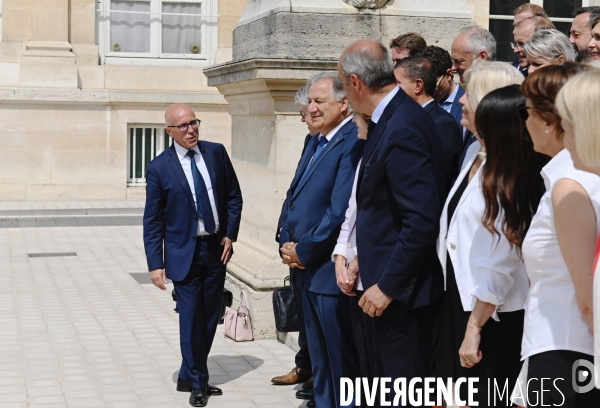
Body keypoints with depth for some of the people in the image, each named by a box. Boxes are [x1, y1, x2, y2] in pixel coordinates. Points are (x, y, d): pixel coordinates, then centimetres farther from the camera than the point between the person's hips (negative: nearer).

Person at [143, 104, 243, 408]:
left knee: (210, 317, 10)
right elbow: (152, 221, -6)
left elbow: (234, 196, 9)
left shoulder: (216, 153, 1)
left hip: (216, 249, 4)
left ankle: (188, 376, 27)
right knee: (191, 318, 0)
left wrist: (230, 234, -1)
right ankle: (198, 383, 18)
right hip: (185, 252, -4)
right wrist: (155, 263, -10)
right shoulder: (159, 168, -8)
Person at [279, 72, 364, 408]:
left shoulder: (352, 144, -16)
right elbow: (295, 199, 18)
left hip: (330, 273, -9)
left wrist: (303, 252, -14)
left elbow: (340, 211, -23)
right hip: (307, 270, 9)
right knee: (321, 364, 20)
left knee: (342, 364, 2)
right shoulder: (316, 143, 14)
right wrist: (287, 243, 3)